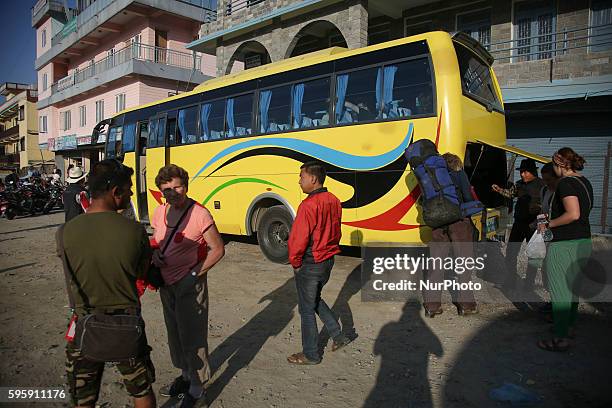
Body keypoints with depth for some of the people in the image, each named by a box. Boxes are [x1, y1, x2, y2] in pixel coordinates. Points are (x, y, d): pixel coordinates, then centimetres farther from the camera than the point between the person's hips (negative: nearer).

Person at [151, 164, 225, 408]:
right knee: (175, 333, 20)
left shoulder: (199, 214, -17)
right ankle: (186, 375, 41)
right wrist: (155, 259, -4)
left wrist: (195, 274, -17)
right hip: (166, 285, 7)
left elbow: (218, 249, -13)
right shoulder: (160, 212, 3)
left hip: (190, 285, -7)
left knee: (192, 337, 3)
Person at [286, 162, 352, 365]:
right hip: (328, 260, 8)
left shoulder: (309, 205, -24)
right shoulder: (333, 201, 2)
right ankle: (338, 336, 28)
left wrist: (295, 262, -7)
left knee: (307, 308, 8)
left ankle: (310, 354, 23)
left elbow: (299, 239, -22)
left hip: (310, 264, -8)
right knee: (315, 300, 27)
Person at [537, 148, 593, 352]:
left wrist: (549, 225, -14)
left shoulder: (565, 183, -16)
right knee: (570, 287, 21)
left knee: (559, 290, -2)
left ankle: (561, 338, 3)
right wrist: (553, 220, 18)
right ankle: (568, 325, 35)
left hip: (564, 245, -9)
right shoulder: (585, 182, 12)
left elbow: (573, 214, -26)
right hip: (584, 242, 10)